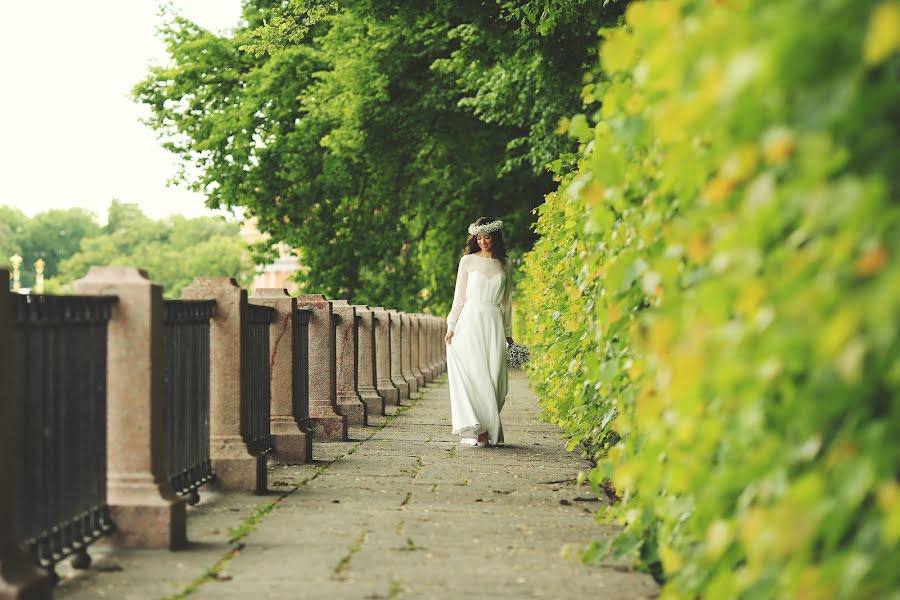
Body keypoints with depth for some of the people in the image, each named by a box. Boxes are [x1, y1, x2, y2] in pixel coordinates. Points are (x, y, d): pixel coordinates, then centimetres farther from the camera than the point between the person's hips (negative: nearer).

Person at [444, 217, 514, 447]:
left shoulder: (503, 264, 12)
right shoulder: (468, 260, 5)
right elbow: (459, 296, 6)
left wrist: (508, 332, 16)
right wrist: (451, 326, 0)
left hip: (494, 324, 2)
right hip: (471, 321, -2)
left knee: (494, 376, -3)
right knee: (474, 374, -9)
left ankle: (491, 430, 4)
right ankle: (478, 430, -9)